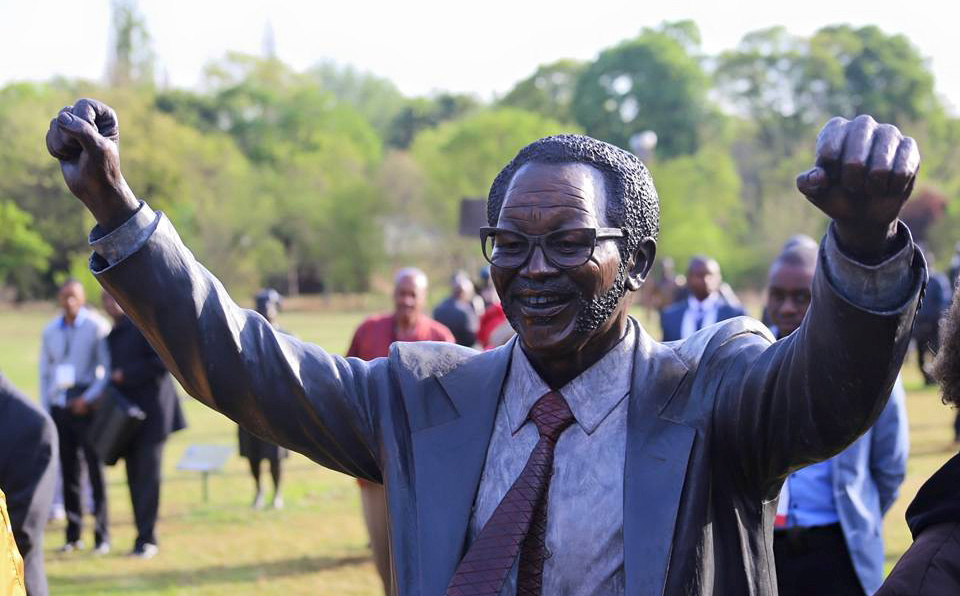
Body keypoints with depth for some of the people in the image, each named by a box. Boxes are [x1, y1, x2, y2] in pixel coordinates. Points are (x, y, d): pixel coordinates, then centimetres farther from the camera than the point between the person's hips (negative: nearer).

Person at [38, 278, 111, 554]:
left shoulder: (96, 327, -3)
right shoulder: (50, 331, 11)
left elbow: (108, 369, -6)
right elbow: (44, 373, 17)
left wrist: (88, 399, -16)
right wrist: (45, 412, 10)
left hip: (86, 407, -4)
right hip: (59, 407, 4)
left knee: (95, 471, -6)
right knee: (68, 473, 6)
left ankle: (102, 536, -2)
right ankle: (73, 535, 11)